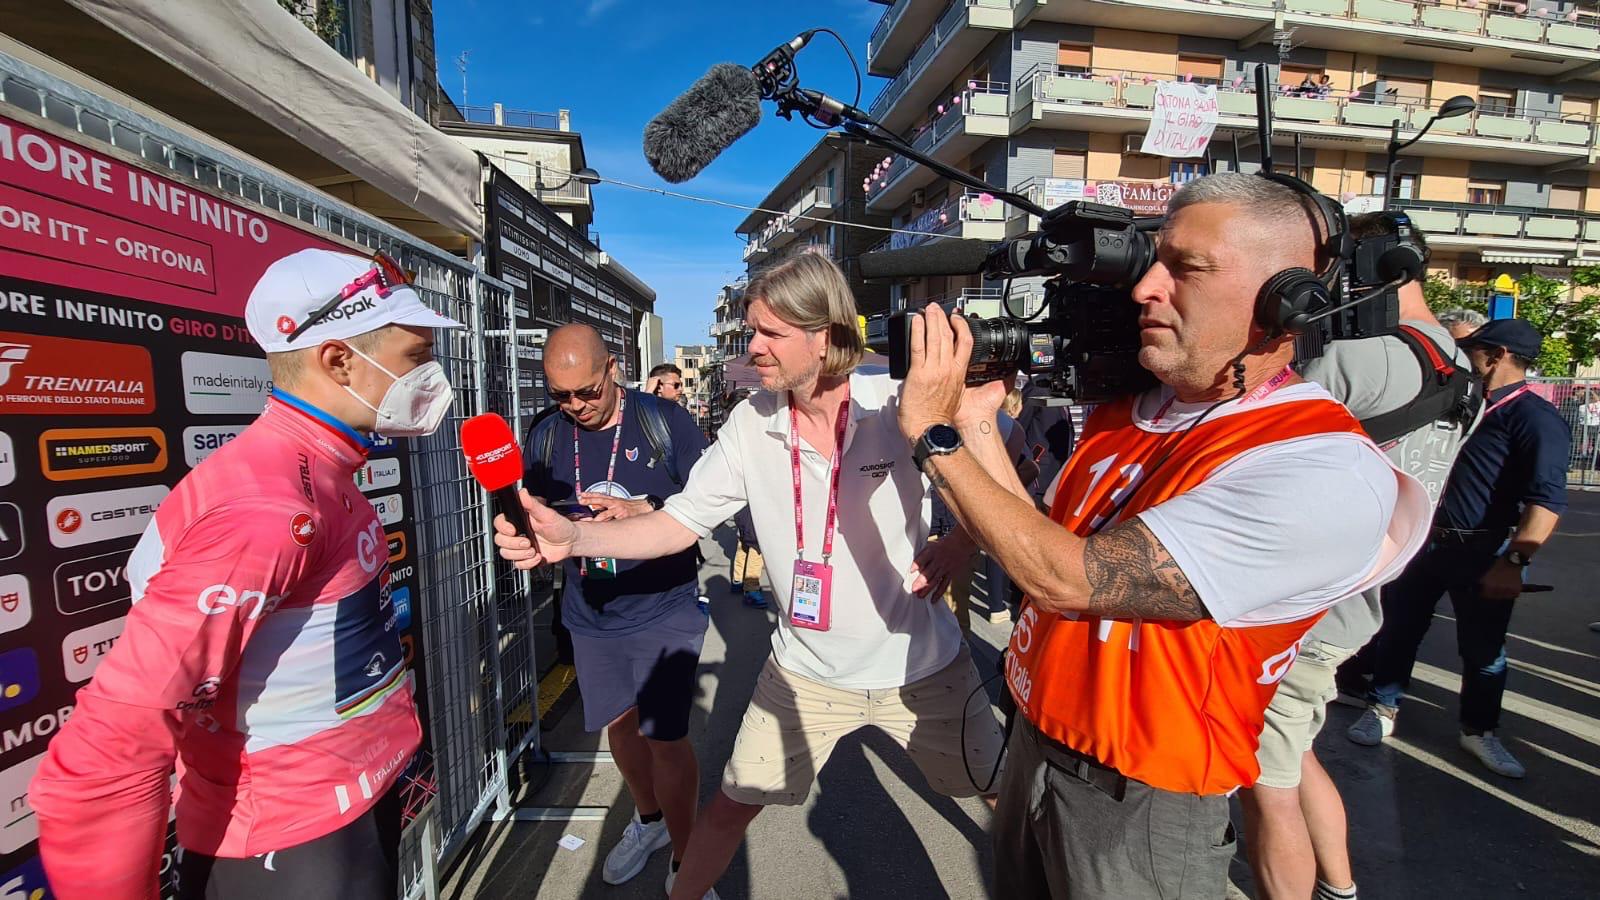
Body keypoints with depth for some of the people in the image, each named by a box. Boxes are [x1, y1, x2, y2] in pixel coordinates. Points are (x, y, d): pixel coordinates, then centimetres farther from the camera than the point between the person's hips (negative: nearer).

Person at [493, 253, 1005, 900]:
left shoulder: (901, 406, -18)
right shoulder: (750, 423, -10)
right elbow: (681, 522, -8)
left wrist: (958, 545, -23)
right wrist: (574, 537, -22)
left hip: (920, 664, -1)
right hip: (806, 670, 2)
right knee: (733, 805, 14)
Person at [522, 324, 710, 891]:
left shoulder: (666, 422, -13)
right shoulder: (546, 437, 1)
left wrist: (640, 510, -26)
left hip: (663, 610, -4)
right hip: (589, 612, 5)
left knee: (665, 737, -1)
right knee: (619, 722, 19)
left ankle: (684, 862, 24)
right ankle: (649, 820, 47)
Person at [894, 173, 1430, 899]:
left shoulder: (1323, 468, -25)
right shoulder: (1124, 411, 0)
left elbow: (1067, 578, -31)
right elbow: (1041, 553, 0)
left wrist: (934, 435, -23)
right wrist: (976, 428, -9)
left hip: (1139, 807, -6)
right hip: (1030, 745, 7)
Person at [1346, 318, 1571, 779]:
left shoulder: (1535, 417, -12)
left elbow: (1547, 499, -22)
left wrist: (1514, 561, -29)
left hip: (1481, 553, -6)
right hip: (1425, 540, 6)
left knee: (1483, 647, 10)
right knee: (1398, 629, 9)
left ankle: (1479, 731, 27)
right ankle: (1382, 710, 21)